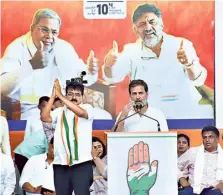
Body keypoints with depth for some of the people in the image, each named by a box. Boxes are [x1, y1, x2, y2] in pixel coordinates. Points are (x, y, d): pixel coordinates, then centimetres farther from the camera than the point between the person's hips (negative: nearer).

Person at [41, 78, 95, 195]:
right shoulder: (59, 111, 11)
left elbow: (80, 112, -19)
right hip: (60, 164, 3)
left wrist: (60, 95, -18)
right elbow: (44, 118, -5)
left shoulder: (88, 108, 3)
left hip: (82, 163, -3)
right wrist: (53, 96, -9)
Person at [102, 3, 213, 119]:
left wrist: (190, 63, -34)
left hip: (187, 113, 0)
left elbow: (198, 80, -11)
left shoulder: (182, 45, 0)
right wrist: (108, 65, -32)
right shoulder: (131, 51, 4)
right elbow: (112, 76, -9)